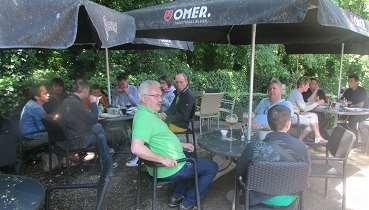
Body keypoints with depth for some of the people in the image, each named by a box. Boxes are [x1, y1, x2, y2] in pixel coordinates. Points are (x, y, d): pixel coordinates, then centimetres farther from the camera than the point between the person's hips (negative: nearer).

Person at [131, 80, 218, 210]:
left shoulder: (150, 114, 8)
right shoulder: (144, 117, -25)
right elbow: (136, 148, -38)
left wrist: (180, 145, 14)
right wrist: (163, 159, -31)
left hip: (169, 163, 10)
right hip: (169, 169, -10)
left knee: (193, 158, 34)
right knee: (212, 167, 4)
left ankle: (177, 196, 31)